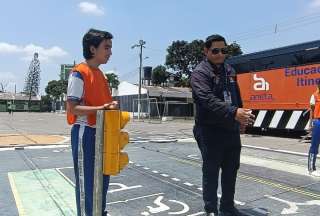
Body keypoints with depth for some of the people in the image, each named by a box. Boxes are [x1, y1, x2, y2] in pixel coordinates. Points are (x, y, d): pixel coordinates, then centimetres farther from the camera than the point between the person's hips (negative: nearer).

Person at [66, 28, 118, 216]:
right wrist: (101, 108, -27)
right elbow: (72, 108, -18)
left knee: (102, 178, 18)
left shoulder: (101, 74, 13)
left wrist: (111, 105, -2)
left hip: (102, 133, 9)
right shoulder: (79, 73, -12)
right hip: (85, 133, -9)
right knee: (86, 181, 3)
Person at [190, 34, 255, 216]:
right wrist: (234, 113, -36)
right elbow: (208, 100, -26)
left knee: (231, 170, 16)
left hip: (231, 130, 7)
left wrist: (241, 120, 14)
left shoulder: (230, 71, 13)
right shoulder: (200, 73, -11)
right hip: (210, 131, -7)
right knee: (211, 172, 5)